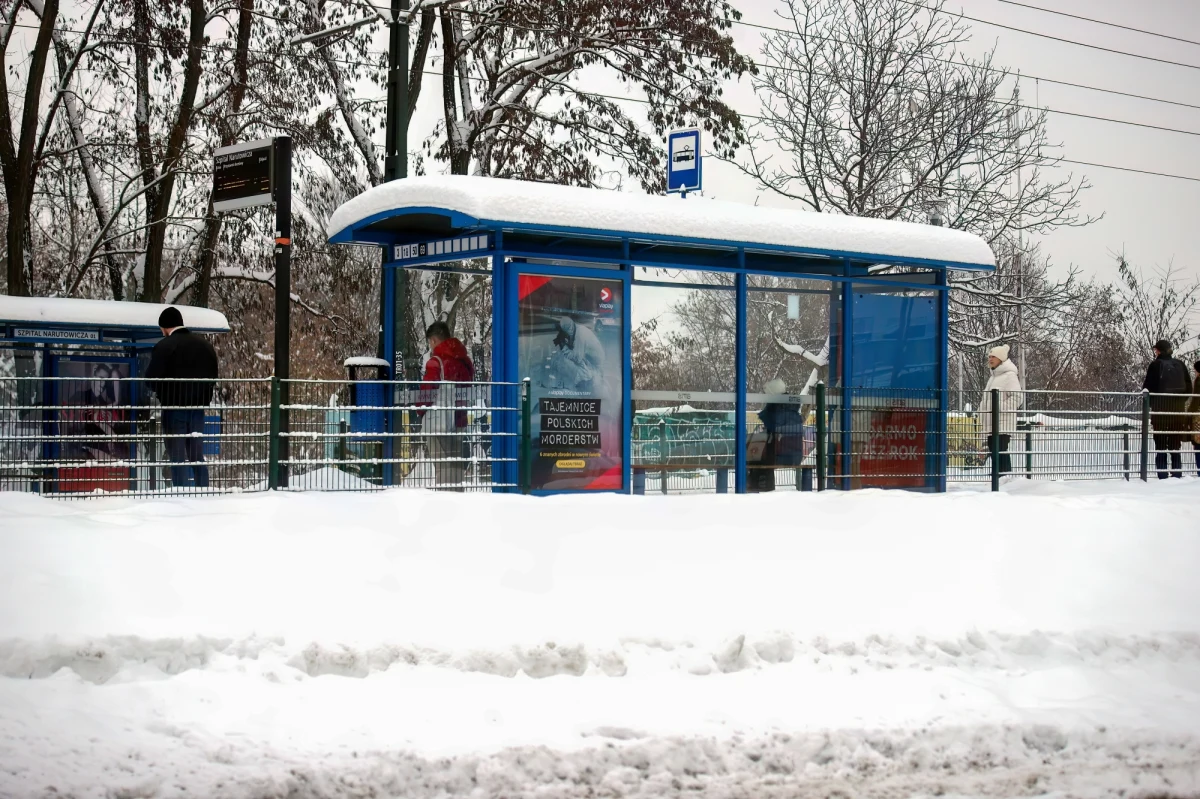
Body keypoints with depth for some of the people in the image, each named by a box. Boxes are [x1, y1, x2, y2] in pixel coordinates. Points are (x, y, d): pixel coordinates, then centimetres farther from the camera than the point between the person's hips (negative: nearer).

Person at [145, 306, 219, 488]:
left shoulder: (165, 346, -10)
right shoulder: (205, 344, 9)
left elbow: (152, 378, -13)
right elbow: (213, 377, 11)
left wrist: (162, 393, 6)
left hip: (174, 407, -5)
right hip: (198, 407, 5)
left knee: (178, 456, -1)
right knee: (197, 457, 13)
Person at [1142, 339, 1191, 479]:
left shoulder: (1155, 365, -7)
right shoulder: (1180, 365, 4)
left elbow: (1147, 388, -6)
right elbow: (1189, 388, 7)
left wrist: (1151, 402, 10)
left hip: (1160, 411, -3)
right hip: (1178, 410, 3)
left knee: (1160, 447, 2)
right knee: (1175, 446, 11)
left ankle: (1162, 477, -3)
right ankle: (1177, 476, 8)